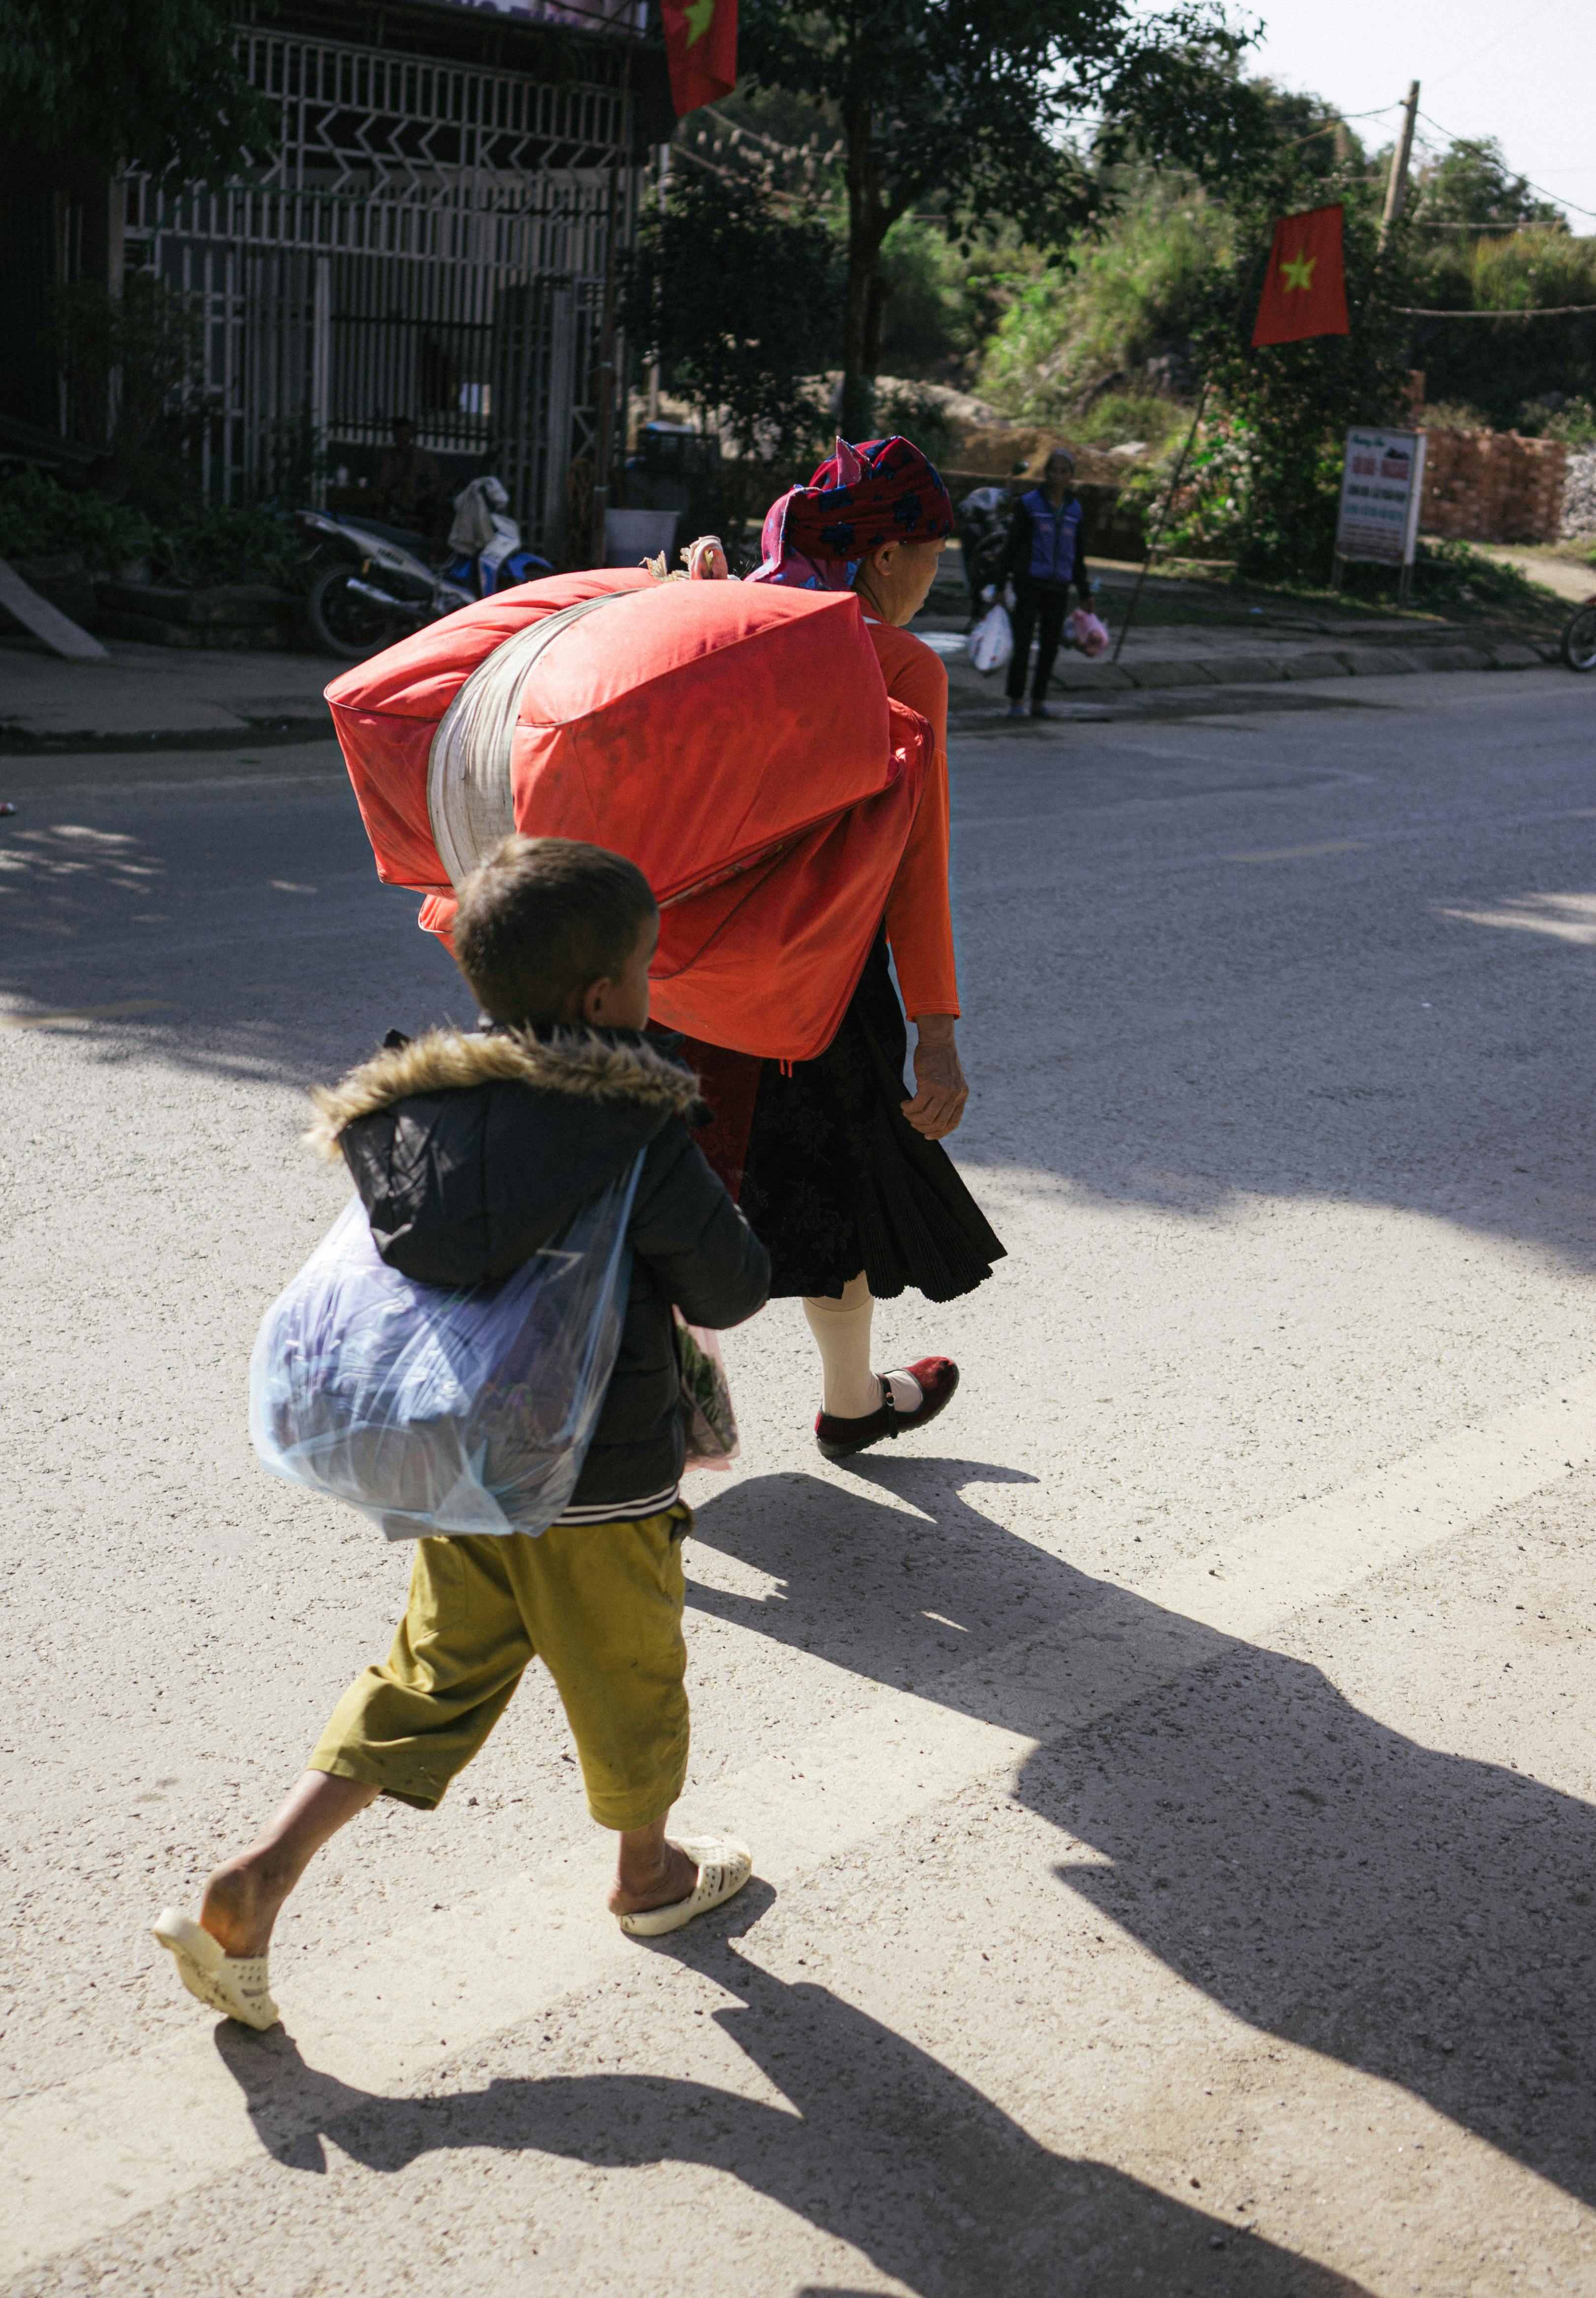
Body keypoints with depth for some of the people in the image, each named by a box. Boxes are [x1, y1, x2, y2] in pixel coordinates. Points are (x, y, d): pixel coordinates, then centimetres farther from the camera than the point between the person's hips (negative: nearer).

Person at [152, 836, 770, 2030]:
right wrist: (702, 1208, 6)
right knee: (627, 1681, 19)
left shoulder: (414, 1112, -5)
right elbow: (733, 1288, -13)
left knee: (432, 1681, 18)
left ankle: (256, 1880, 12)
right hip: (600, 1492, -5)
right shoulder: (642, 1139, -21)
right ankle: (649, 1874, 42)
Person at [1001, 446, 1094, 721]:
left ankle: (1039, 701, 14)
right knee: (1022, 644, -9)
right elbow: (1013, 544, -1)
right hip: (1029, 584, -4)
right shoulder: (1028, 504, -3)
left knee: (1050, 647, 5)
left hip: (1058, 588, 4)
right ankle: (1016, 701, -2)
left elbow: (1078, 555, 16)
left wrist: (1085, 594, 15)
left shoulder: (1074, 510, 9)